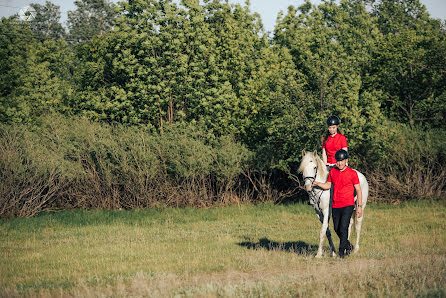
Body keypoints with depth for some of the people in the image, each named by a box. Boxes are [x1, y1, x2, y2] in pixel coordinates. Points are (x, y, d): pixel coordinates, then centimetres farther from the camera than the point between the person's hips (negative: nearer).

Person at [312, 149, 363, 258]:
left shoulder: (352, 173, -5)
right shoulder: (333, 171, 8)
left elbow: (358, 190, -2)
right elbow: (328, 185, 15)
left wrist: (359, 206, -6)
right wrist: (317, 183, -4)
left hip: (348, 205, -5)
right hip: (335, 206, 5)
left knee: (343, 227, -15)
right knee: (337, 229, 10)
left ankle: (341, 251, -7)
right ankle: (348, 245, 33)